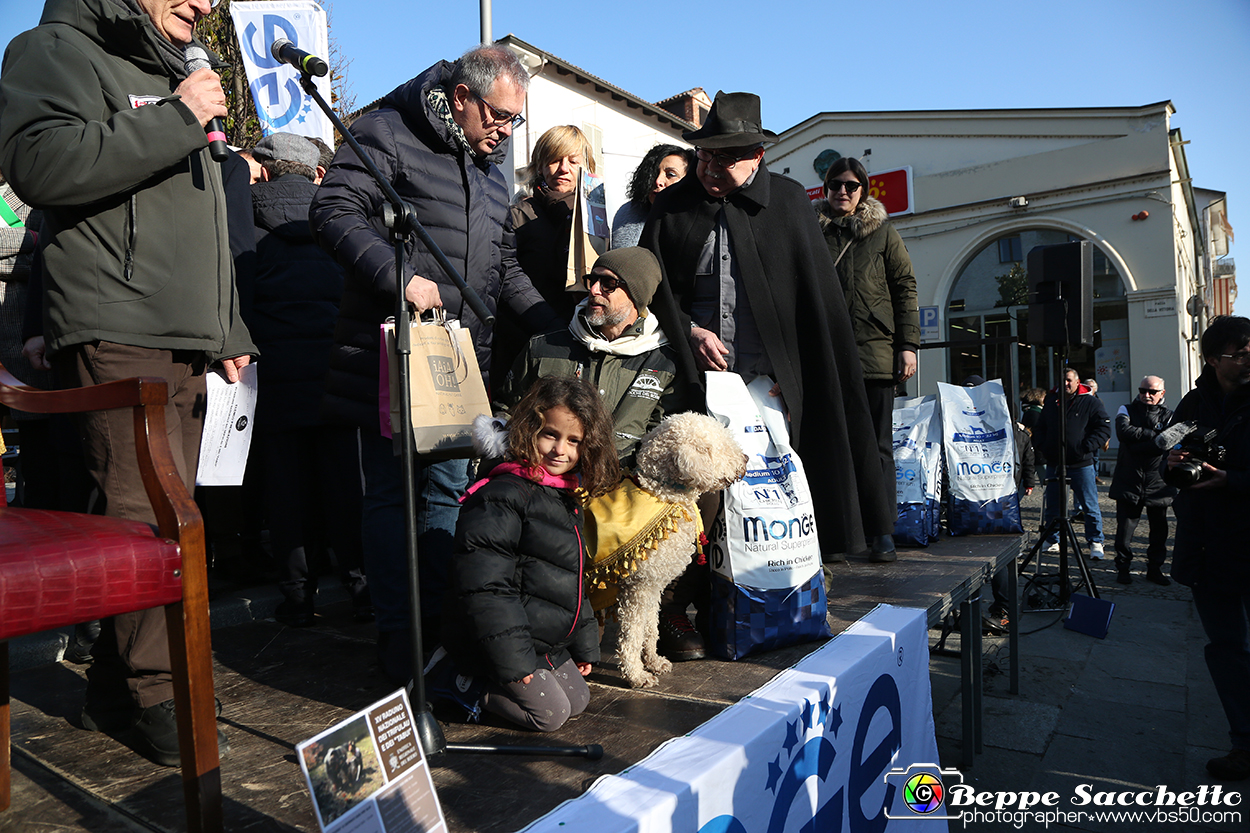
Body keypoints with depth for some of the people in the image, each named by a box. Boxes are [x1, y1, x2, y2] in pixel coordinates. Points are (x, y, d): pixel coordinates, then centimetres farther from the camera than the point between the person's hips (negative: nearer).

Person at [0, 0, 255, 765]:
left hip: (184, 344, 8)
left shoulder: (174, 81, 29)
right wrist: (175, 120, -12)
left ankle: (113, 690, 19)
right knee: (149, 516, -11)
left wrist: (228, 331, 23)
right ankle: (159, 696, 3)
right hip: (118, 335, -8)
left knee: (167, 517, 8)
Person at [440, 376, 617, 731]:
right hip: (501, 645, -9)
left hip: (549, 644, 9)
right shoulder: (503, 496, -22)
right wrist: (510, 659, -24)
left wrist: (584, 645, 18)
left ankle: (473, 683, 20)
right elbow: (484, 586, -25)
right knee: (550, 713, -7)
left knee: (577, 700, 14)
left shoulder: (569, 498, 9)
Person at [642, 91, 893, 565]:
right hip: (696, 377, 1)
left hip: (770, 380, -1)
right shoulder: (672, 206, 9)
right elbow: (650, 286, 11)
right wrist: (689, 330, -5)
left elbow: (819, 296, 6)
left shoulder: (789, 201, 6)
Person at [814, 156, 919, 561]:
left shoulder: (883, 233, 12)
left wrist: (908, 345, -3)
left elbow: (904, 288, 7)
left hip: (875, 350, 0)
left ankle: (882, 531, 7)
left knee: (878, 445, 2)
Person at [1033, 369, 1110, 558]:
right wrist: (1043, 446, 5)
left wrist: (1086, 447, -13)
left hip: (1081, 464, -4)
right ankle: (1052, 541, 22)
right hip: (1054, 464, 4)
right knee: (1052, 506, 10)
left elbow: (1104, 427, -4)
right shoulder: (1051, 401, 13)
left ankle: (1095, 542, 11)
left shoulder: (1091, 402, 0)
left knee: (1090, 506, 1)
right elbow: (1039, 428, 21)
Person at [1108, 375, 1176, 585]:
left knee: (1159, 528, 7)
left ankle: (1155, 568, 21)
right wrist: (1153, 434, -15)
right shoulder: (1126, 410, 7)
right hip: (1128, 480, -1)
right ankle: (1123, 567, 12)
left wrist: (1137, 445, -21)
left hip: (1157, 481, 1)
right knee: (1125, 527, -1)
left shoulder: (1167, 416, 7)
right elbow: (1124, 432, -13)